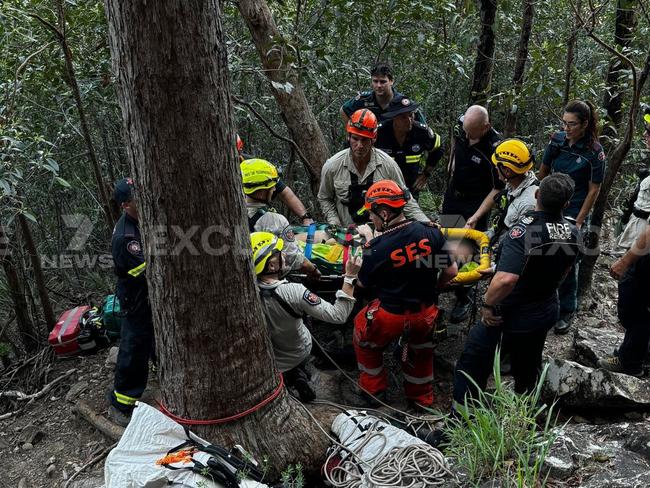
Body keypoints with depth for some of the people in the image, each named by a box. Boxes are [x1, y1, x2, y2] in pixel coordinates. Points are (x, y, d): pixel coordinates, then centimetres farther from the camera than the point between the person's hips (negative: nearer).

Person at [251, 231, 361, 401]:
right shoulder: (293, 292, -35)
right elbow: (338, 316, -32)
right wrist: (350, 277, -29)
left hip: (264, 360, 1)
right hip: (298, 354, -1)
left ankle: (289, 374, 14)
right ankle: (297, 372, 17)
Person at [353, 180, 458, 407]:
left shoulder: (376, 248, -24)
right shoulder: (431, 232, -15)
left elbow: (363, 284, -8)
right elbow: (451, 271, -5)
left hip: (389, 316, -4)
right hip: (426, 314, 4)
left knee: (366, 342, 28)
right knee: (420, 350, 33)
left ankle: (373, 389, 42)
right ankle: (421, 397, 50)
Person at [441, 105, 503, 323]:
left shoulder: (495, 148, -27)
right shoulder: (462, 125, -10)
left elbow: (498, 188, -20)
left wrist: (476, 217, -23)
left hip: (476, 202, -6)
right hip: (452, 195, 6)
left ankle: (463, 299, 11)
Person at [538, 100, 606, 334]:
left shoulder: (594, 152, -14)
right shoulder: (557, 140, -3)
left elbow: (593, 190, -9)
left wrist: (578, 222, -10)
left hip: (573, 215, -4)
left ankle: (567, 312, 23)